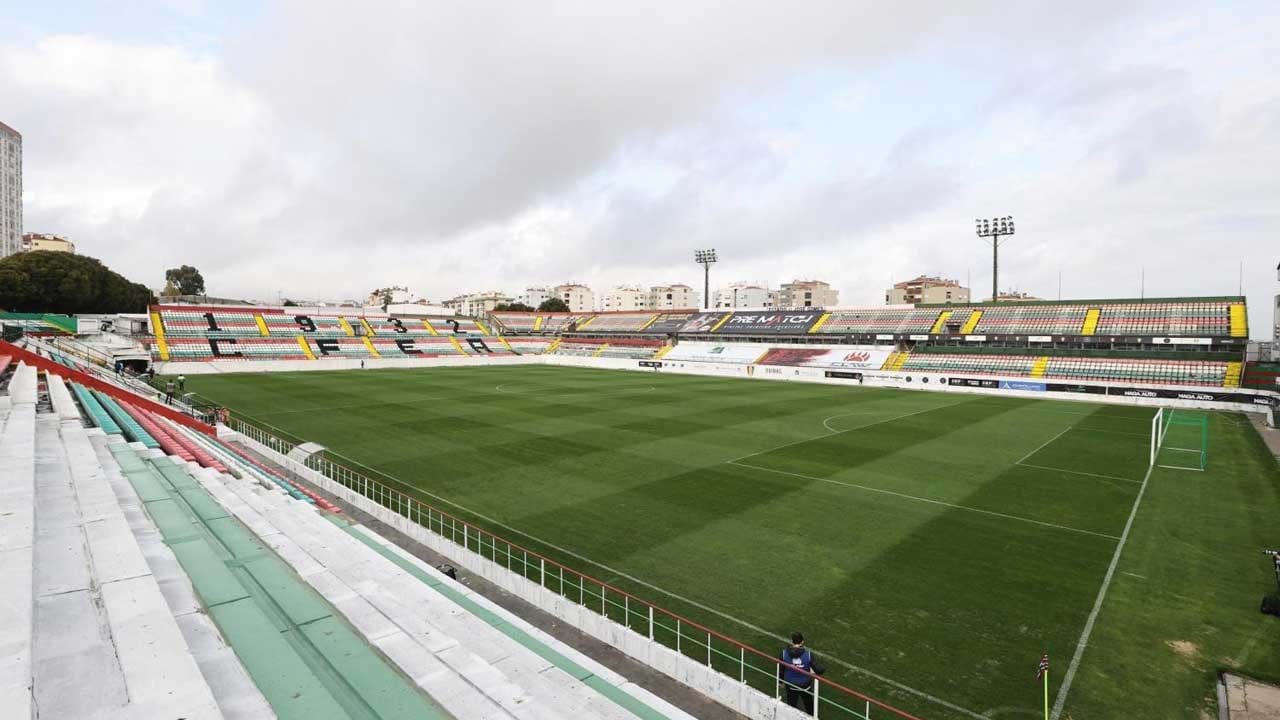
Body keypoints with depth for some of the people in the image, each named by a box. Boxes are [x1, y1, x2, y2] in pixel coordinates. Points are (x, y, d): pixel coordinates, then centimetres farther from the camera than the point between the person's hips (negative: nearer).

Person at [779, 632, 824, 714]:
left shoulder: (784, 653, -21)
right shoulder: (808, 654, -24)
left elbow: (780, 670, -11)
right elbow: (820, 669, -25)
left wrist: (781, 681, 8)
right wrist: (814, 673, -1)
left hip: (791, 686, 0)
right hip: (805, 685, 0)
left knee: (791, 706, 23)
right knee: (808, 704, 29)